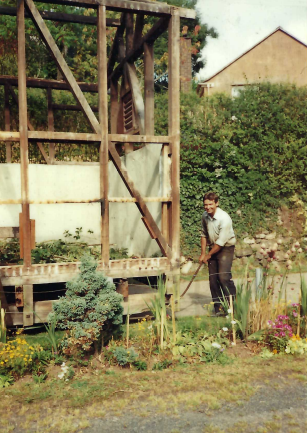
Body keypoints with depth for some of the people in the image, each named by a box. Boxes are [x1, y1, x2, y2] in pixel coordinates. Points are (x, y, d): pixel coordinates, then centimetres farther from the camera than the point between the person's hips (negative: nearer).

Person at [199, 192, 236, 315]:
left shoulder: (224, 218, -23)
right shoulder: (205, 216, -1)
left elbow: (221, 242, -21)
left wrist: (208, 255, -11)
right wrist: (203, 253, 8)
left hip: (226, 248, -6)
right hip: (213, 248, 6)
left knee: (224, 276, -19)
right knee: (213, 279, 3)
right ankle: (218, 308, 12)